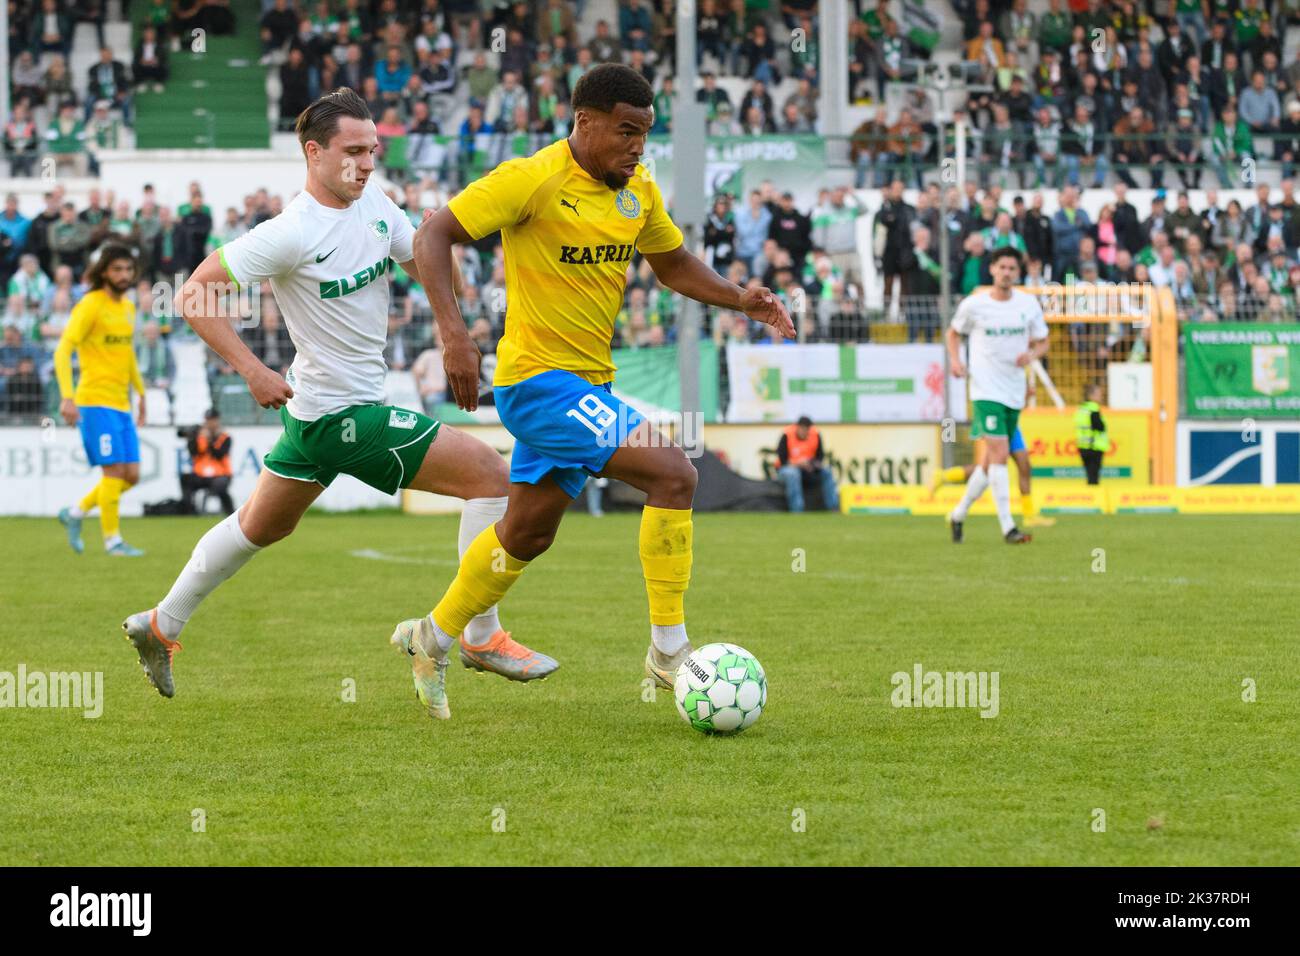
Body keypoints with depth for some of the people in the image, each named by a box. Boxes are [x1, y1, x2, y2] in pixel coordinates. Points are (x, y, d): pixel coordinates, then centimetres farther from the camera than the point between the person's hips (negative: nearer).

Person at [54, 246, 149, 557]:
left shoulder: (128, 307, 14)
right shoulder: (90, 306, -10)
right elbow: (63, 351, -16)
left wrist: (141, 392, 26)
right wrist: (67, 397, -25)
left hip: (121, 403, 8)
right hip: (96, 402, -8)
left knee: (131, 474, 4)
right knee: (115, 470, -10)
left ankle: (76, 513, 20)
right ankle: (112, 539, 0)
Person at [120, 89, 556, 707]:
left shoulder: (375, 204, 2)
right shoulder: (290, 234, -20)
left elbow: (438, 279, 7)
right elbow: (193, 295, -16)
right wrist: (251, 370, -19)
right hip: (344, 416, -9)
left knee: (261, 526, 25)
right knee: (491, 475, -11)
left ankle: (160, 627, 38)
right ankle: (481, 638, -5)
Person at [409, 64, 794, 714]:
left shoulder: (638, 191, 6)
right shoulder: (535, 179, -17)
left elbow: (672, 264, 21)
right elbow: (433, 236, -16)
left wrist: (740, 300, 3)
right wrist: (453, 332, -28)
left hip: (589, 382, 9)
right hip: (538, 379, -9)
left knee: (527, 533, 20)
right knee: (673, 473, -19)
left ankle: (434, 638, 38)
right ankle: (668, 653, -13)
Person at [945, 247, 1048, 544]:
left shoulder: (1028, 303, 4)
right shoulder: (973, 305, -3)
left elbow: (1042, 343, 11)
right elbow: (954, 332, 14)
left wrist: (1032, 354, -12)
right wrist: (955, 360, -4)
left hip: (1014, 392, 5)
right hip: (986, 390, -5)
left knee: (990, 460, 11)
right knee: (999, 454, -18)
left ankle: (959, 513, 31)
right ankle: (1007, 527, -19)